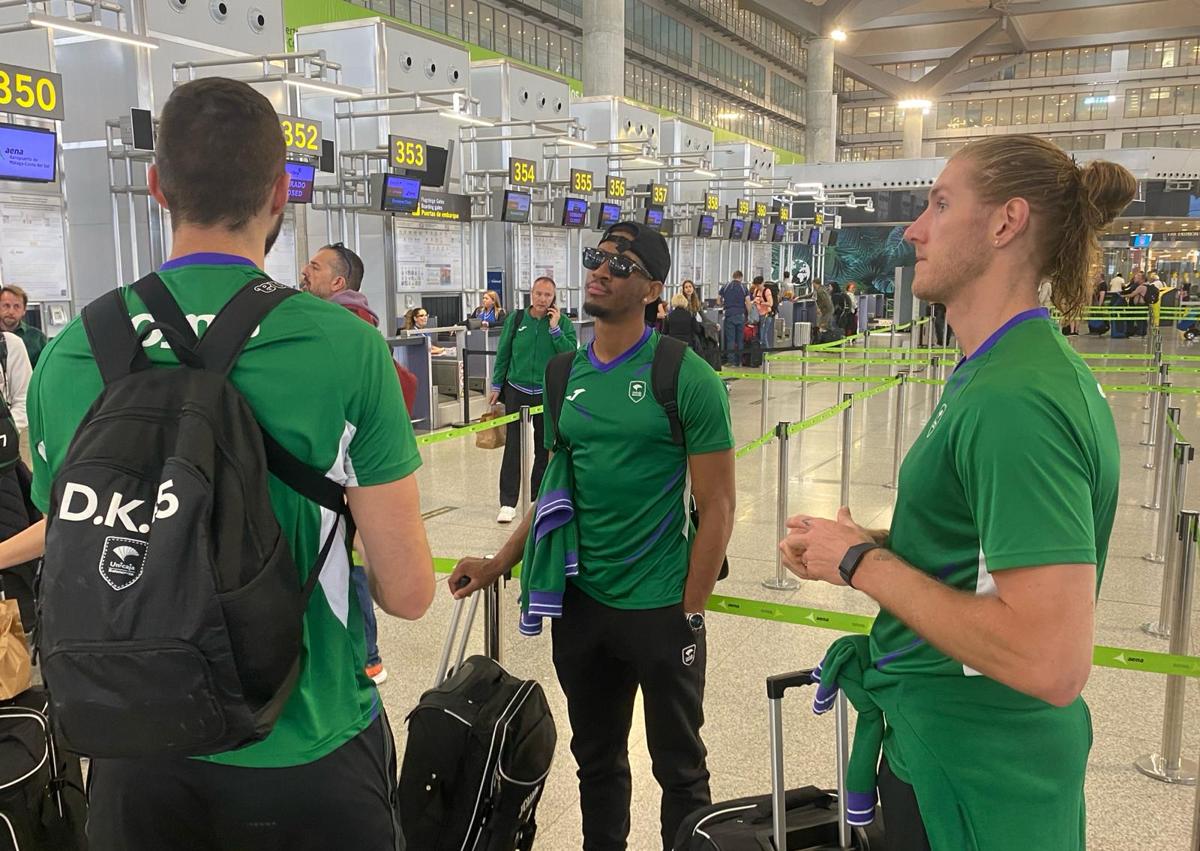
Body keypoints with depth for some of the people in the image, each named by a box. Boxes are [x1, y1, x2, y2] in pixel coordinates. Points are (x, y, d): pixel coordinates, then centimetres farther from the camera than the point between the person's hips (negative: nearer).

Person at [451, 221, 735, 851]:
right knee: (595, 759, 21)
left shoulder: (687, 377, -12)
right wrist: (500, 564, 5)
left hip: (660, 608, -5)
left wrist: (688, 612, -12)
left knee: (679, 768, 13)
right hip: (580, 602, 5)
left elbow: (716, 506, -11)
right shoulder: (565, 374, 4)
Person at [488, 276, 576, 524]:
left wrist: (555, 328, -17)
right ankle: (508, 503, -2)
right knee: (513, 446, -5)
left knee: (545, 447, 10)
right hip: (517, 390, -1)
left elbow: (572, 354, -12)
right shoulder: (516, 319, 0)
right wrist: (496, 387, 7)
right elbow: (503, 354, 6)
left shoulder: (562, 322, -2)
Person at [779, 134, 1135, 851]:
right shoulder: (1016, 365, 7)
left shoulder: (1014, 398, -26)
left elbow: (1050, 663, -32)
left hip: (970, 786, -9)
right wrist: (856, 544, 0)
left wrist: (863, 564, -22)